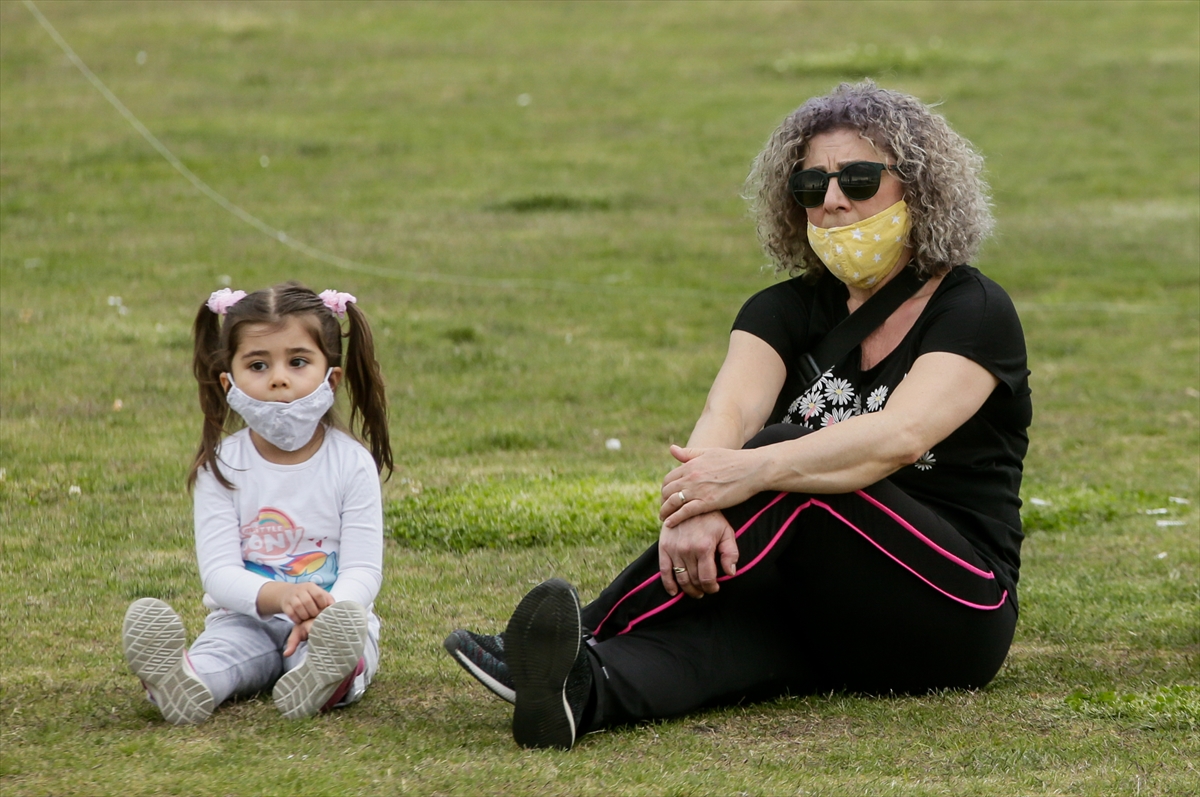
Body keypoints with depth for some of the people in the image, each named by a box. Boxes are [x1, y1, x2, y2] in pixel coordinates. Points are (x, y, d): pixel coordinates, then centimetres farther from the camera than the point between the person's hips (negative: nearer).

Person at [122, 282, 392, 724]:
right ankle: (185, 683, -64)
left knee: (349, 625, -33)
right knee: (221, 646, -31)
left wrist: (324, 611, -30)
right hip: (247, 618, 0)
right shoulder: (222, 467, 0)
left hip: (330, 617, 0)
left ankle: (326, 679, -66)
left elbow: (363, 570, -7)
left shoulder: (352, 463, -1)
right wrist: (276, 595, -32)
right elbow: (218, 570, -9)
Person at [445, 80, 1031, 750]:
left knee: (789, 467, -30)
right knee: (725, 618, -32)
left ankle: (585, 642, -37)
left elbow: (900, 436, -25)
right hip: (818, 619, 4)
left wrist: (755, 472, -40)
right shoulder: (787, 311, 9)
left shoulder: (975, 311, -5)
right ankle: (578, 687, -63)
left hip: (953, 616, -4)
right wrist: (692, 505, -36)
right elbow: (728, 414, -13)